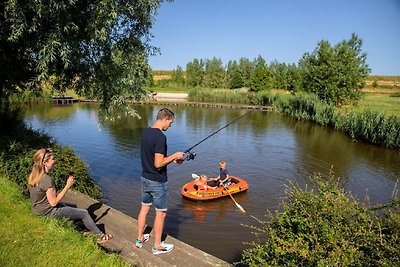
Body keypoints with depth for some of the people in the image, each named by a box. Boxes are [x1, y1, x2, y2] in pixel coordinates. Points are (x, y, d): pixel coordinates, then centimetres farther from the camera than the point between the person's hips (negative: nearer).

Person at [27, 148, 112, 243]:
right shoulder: (47, 180, -31)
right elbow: (53, 202, -25)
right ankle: (100, 236, 18)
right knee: (84, 213, 2)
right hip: (48, 212, -9)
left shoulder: (32, 176, -4)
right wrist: (68, 186, -23)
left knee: (72, 207, 29)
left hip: (37, 209, 9)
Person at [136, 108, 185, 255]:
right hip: (158, 182, -8)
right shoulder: (160, 137, -25)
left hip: (145, 178, 8)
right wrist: (175, 156, -14)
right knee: (160, 213, 9)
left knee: (144, 208, 21)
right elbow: (158, 164, -27)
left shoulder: (145, 132, 3)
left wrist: (172, 158, 10)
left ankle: (140, 239, 36)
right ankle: (157, 245, 23)